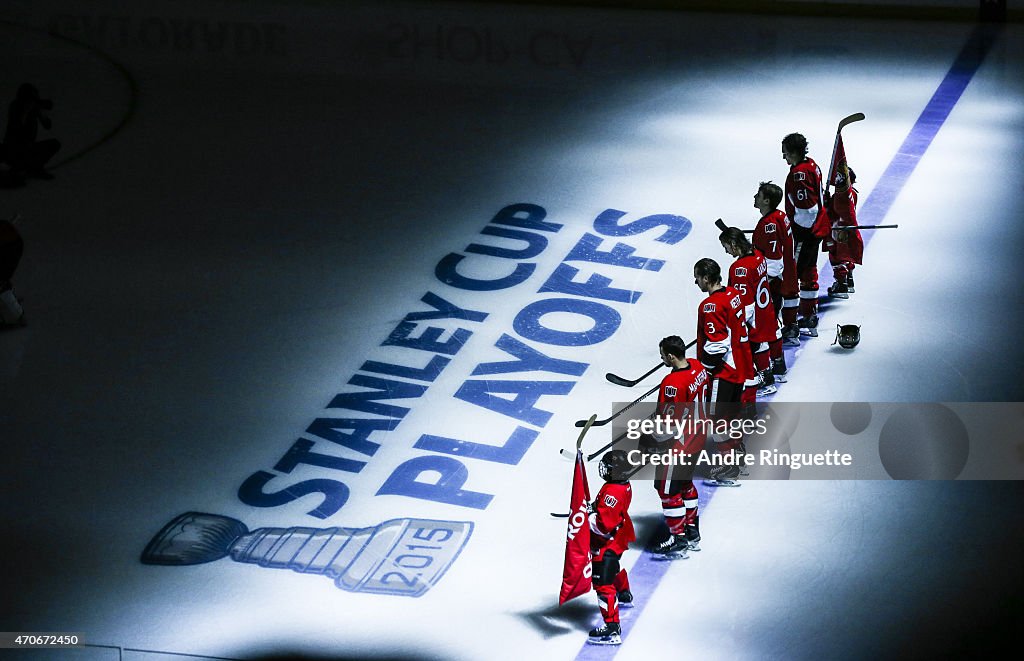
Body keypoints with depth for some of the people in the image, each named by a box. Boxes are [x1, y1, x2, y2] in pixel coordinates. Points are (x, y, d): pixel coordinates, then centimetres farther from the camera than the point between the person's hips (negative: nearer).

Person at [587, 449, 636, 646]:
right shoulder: (625, 486, -3)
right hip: (619, 539, 11)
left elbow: (604, 524, -34)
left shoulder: (612, 492, -33)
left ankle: (612, 628, -15)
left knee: (603, 583, -11)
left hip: (606, 545, -11)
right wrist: (594, 507, 3)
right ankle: (625, 595, 66)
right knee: (613, 568, 37)